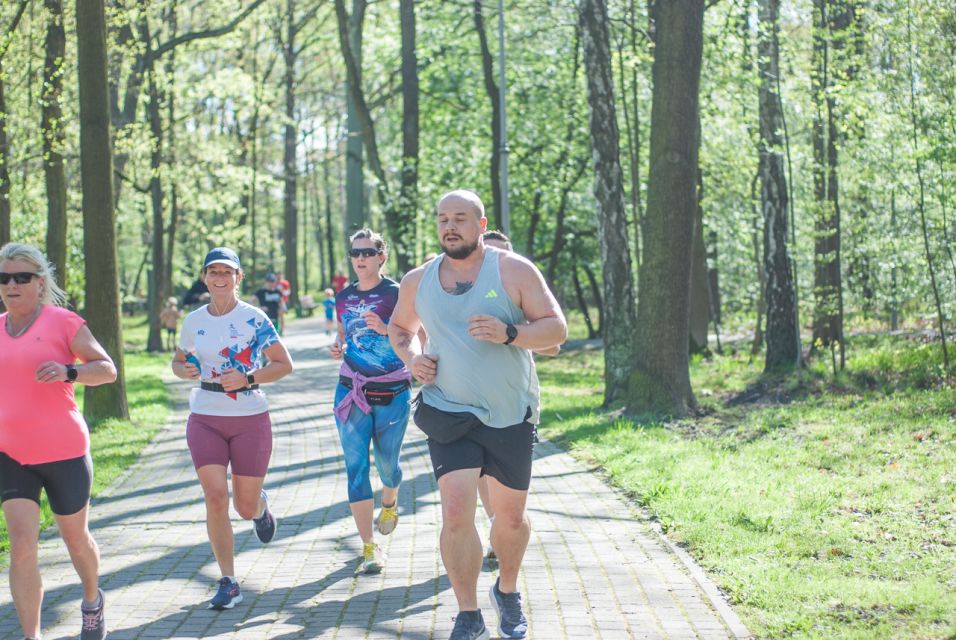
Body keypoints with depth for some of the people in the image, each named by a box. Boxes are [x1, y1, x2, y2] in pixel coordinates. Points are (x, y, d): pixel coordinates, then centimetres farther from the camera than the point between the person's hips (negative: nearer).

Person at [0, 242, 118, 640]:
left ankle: (93, 600, 44)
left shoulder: (63, 322, -7)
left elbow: (107, 369, -7)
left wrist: (68, 371, -25)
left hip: (64, 453, -2)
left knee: (76, 539, 15)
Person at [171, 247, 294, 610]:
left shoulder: (254, 319, -5)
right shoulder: (194, 321, 5)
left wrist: (247, 379, -18)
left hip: (250, 419, -2)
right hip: (205, 419, 2)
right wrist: (184, 370, -4)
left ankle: (261, 506, 44)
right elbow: (179, 359, 20)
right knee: (215, 496, -12)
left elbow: (284, 364, -4)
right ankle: (228, 583, -4)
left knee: (245, 507, 4)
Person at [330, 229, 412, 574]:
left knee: (387, 463, 9)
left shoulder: (396, 293, -5)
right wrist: (337, 349, 0)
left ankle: (390, 502, 47)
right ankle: (369, 547, -2)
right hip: (351, 391, 3)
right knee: (356, 467, -5)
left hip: (392, 393, -3)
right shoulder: (344, 297, 8)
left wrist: (384, 328, -20)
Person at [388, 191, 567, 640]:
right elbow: (399, 326, 23)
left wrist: (509, 333, -24)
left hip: (510, 416, -1)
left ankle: (507, 592, 38)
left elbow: (556, 329, -6)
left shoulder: (514, 271, -4)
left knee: (510, 517, 11)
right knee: (456, 514, -13)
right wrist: (411, 358, 2)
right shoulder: (418, 281, 5)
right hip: (450, 415, 1)